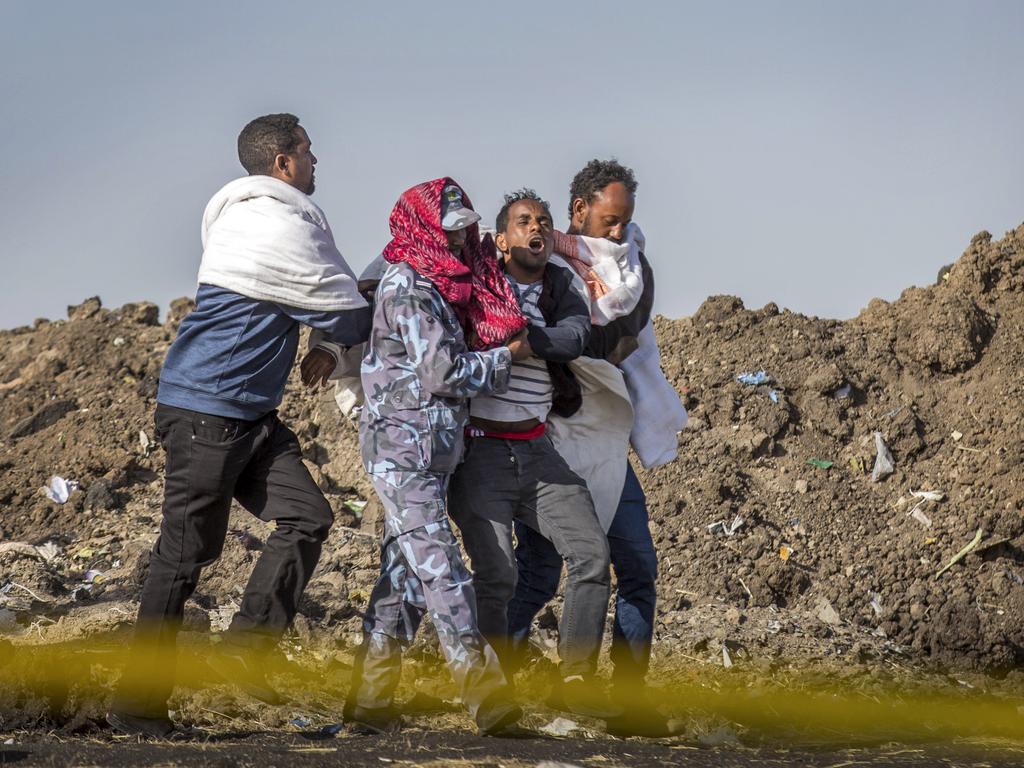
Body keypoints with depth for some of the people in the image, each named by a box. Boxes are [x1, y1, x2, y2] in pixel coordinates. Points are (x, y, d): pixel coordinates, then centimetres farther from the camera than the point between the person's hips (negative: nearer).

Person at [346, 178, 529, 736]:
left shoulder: (439, 282, 15)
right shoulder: (409, 288, -13)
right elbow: (443, 374, -17)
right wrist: (504, 357, -4)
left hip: (426, 451, 10)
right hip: (404, 444, -10)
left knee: (404, 573, 9)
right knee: (440, 569, -13)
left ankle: (370, 700, 12)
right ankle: (484, 692, -20)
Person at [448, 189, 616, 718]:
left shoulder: (559, 286, 9)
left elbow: (575, 337, -11)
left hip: (535, 451, 5)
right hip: (479, 452, -5)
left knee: (591, 552, -7)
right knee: (497, 574, -16)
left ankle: (577, 679, 2)